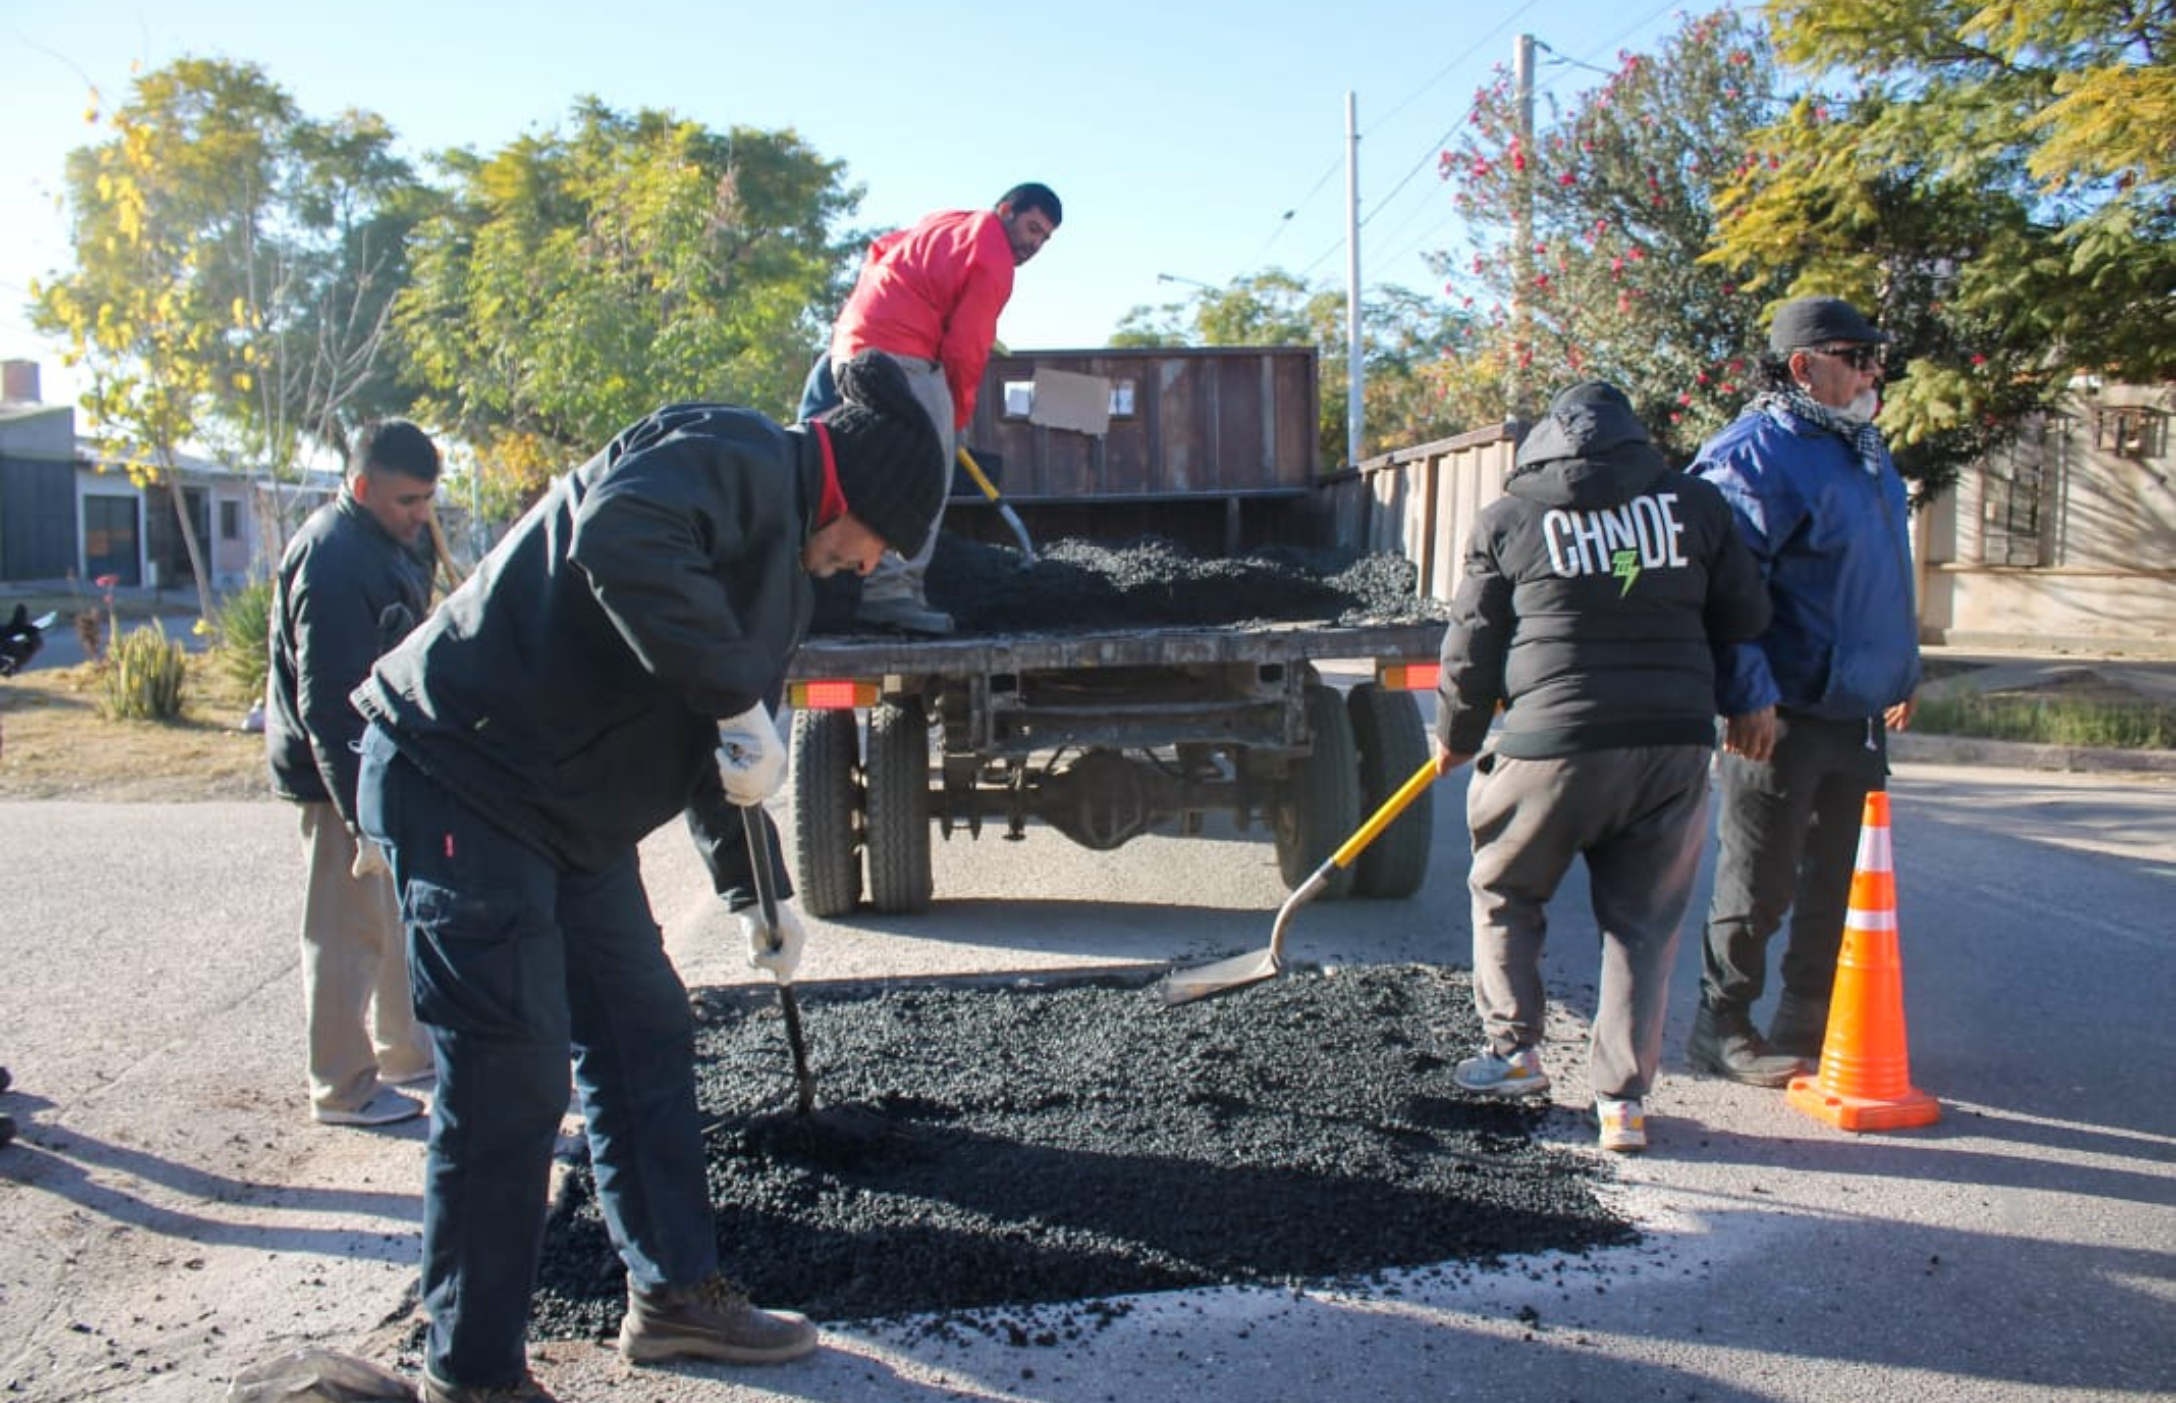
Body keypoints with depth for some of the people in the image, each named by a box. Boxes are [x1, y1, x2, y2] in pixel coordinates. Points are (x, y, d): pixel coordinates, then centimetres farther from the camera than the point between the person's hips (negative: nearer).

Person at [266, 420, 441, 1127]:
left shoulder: (385, 545, 11)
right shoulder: (332, 559, -22)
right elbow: (330, 704, -27)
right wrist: (362, 810, -28)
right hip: (342, 777, -10)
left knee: (395, 919, 20)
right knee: (347, 931, -1)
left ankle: (405, 1050, 34)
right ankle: (344, 1088, 9)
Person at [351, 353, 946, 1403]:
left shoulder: (786, 562, 17)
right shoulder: (735, 455, -15)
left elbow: (712, 745, 25)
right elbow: (621, 541, -37)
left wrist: (750, 892, 26)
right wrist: (738, 700, -30)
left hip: (568, 810, 10)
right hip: (461, 774, -10)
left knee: (644, 1036, 13)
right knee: (512, 1076, -7)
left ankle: (675, 1292, 28)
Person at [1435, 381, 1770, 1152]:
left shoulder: (1508, 517, 2)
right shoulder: (1695, 503, 7)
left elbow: (1472, 647, 5)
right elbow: (1745, 618, 11)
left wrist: (1454, 736, 20)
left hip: (1555, 746, -2)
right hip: (1675, 744, 2)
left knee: (1504, 895, 20)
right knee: (1643, 923, 11)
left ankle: (1514, 1050, 26)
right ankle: (1623, 1099, 9)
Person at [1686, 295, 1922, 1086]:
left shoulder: (1861, 449, 14)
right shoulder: (1757, 453, -15)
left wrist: (1901, 674, 24)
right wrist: (1747, 695, -24)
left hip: (1856, 714, 9)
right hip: (1781, 716, -9)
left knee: (1833, 881, 15)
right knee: (1759, 885, 1)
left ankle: (1806, 1029, 27)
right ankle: (1721, 1030, 15)